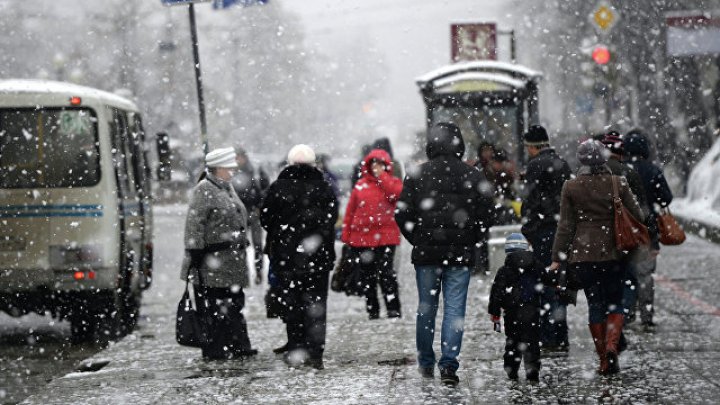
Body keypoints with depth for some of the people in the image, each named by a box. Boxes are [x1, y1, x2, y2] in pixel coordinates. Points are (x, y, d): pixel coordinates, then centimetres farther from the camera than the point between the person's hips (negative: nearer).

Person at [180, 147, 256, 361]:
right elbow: (194, 225, -16)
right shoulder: (204, 190, -12)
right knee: (213, 307, -4)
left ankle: (238, 346, 19)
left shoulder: (227, 188, 17)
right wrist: (195, 254, -20)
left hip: (232, 261, 9)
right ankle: (214, 350, 0)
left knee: (234, 303, 13)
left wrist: (241, 245, 25)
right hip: (211, 264, -9)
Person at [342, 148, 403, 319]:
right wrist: (346, 235, 6)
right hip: (362, 237, 3)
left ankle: (393, 309, -7)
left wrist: (382, 175, -13)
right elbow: (351, 210, 10)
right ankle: (372, 310, 17)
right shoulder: (361, 185, 10)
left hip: (385, 236, -3)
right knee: (367, 275, 9)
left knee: (386, 273, -11)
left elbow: (396, 194, -20)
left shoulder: (393, 182, 5)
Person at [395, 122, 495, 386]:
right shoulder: (473, 177, -1)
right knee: (455, 308, 1)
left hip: (426, 254, 1)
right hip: (461, 255, -1)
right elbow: (486, 216, -1)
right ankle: (449, 363, -9)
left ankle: (426, 363, 22)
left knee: (426, 307, 13)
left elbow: (402, 215, -4)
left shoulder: (416, 176, -3)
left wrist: (418, 241, 10)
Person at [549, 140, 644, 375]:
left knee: (595, 303, 8)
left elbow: (565, 226, -2)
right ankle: (612, 345, -14)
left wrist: (557, 258, 3)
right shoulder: (618, 184, -4)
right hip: (613, 253, 0)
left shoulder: (571, 188, -3)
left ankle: (604, 362, 8)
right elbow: (637, 216, 1)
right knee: (615, 302, 11)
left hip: (583, 255, 0)